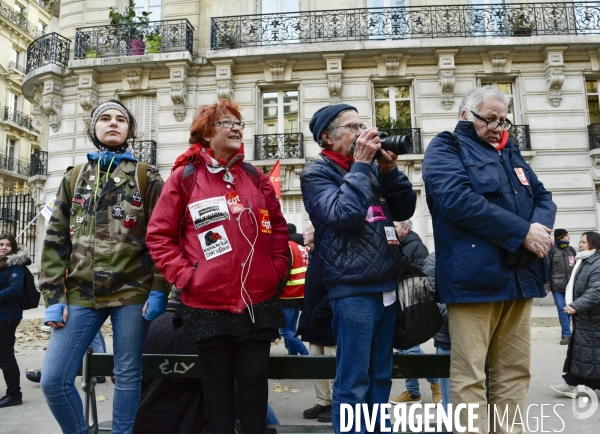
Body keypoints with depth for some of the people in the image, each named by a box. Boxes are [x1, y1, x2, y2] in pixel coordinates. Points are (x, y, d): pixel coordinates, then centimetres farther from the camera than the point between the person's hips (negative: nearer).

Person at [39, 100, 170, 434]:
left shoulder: (147, 177, 6)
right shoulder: (74, 178, 15)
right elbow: (56, 240, 11)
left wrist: (159, 290, -9)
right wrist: (54, 295, 2)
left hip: (133, 292, -2)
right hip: (81, 294, 3)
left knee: (128, 376, 6)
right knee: (54, 379, 0)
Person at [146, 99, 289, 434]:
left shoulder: (256, 177, 9)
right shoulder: (184, 177, -1)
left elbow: (278, 228, 14)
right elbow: (159, 235, 0)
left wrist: (279, 270, 5)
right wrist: (183, 274, -8)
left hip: (258, 300, 3)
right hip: (209, 302, -2)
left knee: (254, 380, 11)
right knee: (218, 381, 13)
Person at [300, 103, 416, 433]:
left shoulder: (370, 168, 14)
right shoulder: (317, 173, -4)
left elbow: (405, 209, 10)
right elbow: (344, 215, -20)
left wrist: (389, 168, -2)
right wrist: (361, 165, -14)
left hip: (386, 286, 7)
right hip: (353, 290, -7)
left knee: (380, 378, 16)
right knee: (353, 383, 0)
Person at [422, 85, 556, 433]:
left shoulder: (511, 153, 24)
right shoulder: (446, 149, 1)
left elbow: (543, 197, 19)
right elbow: (457, 199, -16)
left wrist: (541, 226, -6)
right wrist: (522, 232, -14)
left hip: (520, 276, 8)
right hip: (475, 277, -7)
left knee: (515, 371, 12)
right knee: (470, 376, -3)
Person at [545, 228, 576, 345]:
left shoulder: (571, 250, 10)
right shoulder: (551, 250, -3)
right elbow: (546, 269, -5)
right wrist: (546, 285, -10)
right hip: (557, 287, -4)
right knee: (562, 310, -5)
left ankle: (565, 334, 17)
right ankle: (567, 334, 1)